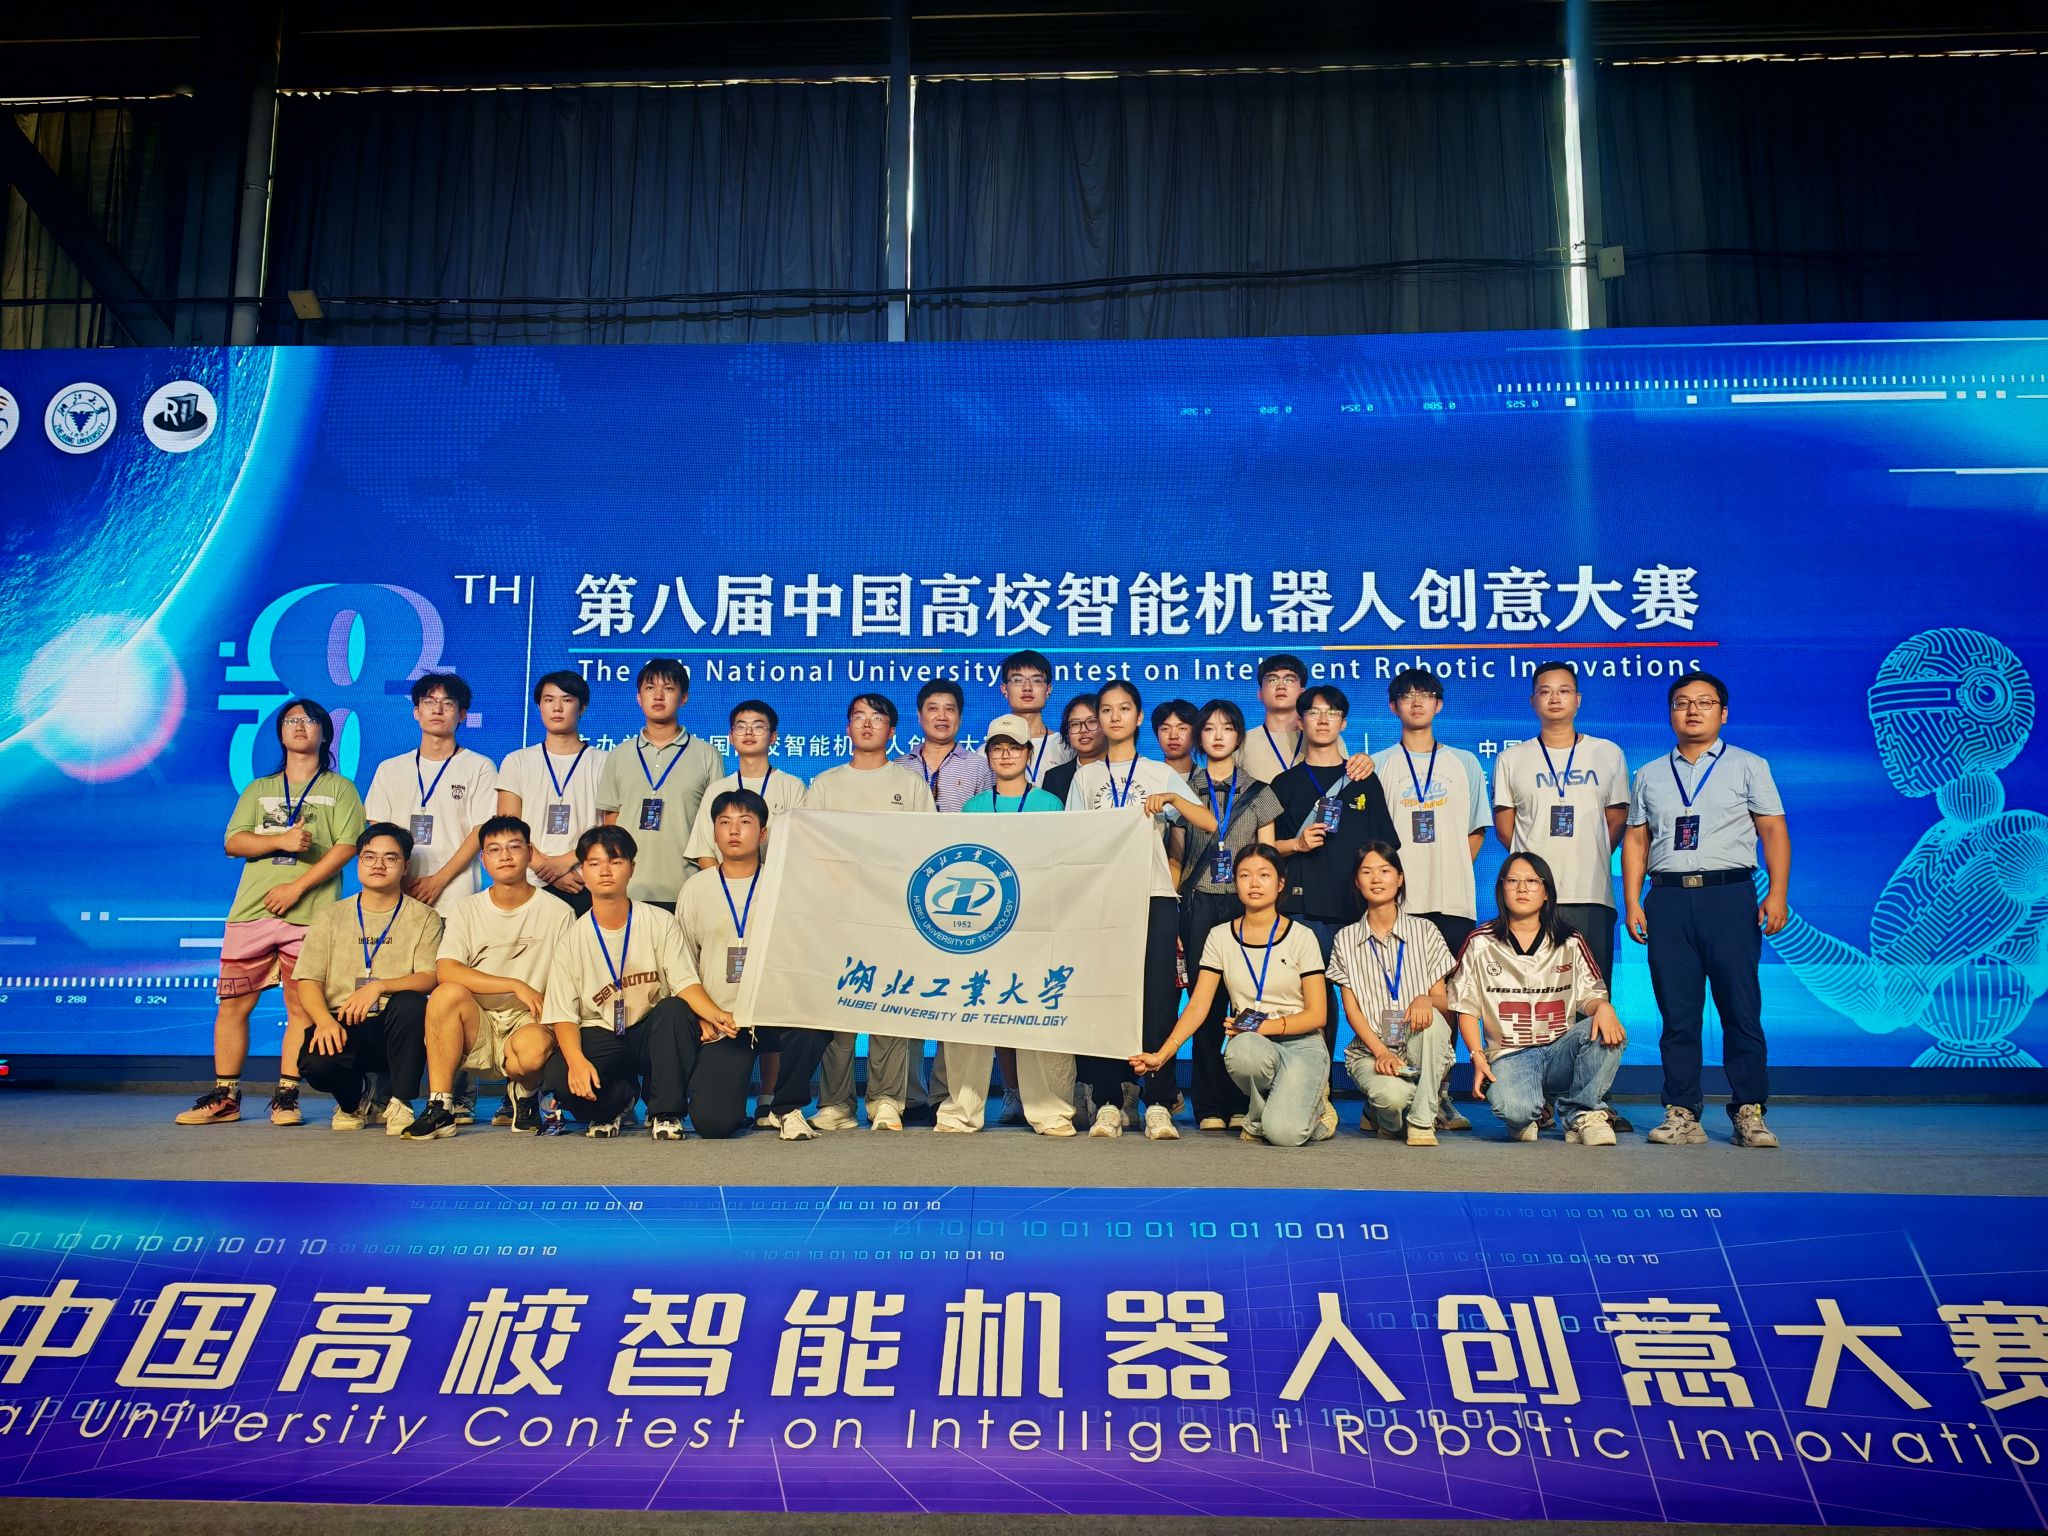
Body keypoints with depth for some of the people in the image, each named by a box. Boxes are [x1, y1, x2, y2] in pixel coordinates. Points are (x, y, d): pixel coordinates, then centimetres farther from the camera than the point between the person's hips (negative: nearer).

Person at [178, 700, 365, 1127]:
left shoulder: (339, 789, 9)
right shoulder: (259, 789, 20)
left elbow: (347, 847, -3)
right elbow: (233, 842, 9)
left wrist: (297, 887, -12)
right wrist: (281, 840, -10)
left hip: (310, 916, -3)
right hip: (251, 912, 3)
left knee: (302, 1007, -4)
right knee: (232, 1004, 1)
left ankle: (286, 1096, 3)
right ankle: (225, 1097, 8)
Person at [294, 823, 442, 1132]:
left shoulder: (424, 918, 8)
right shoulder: (332, 918, 13)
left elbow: (429, 978, -6)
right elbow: (308, 982, 4)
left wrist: (380, 986, -25)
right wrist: (324, 1021, -17)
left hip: (395, 1026, -1)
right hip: (341, 1025, 1)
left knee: (411, 1003, -36)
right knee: (317, 1063, -32)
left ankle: (400, 1102, -15)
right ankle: (352, 1101, 8)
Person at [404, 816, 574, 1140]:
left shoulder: (558, 913, 3)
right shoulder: (467, 912, 6)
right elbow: (445, 972, -12)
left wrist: (548, 1024, -21)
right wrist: (516, 986, -21)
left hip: (528, 1024, -1)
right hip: (477, 1026, 2)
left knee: (534, 1047, -37)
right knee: (447, 993, -30)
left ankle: (524, 1094, 2)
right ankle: (439, 1108, -21)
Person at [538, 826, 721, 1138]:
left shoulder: (660, 922, -2)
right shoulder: (572, 942, -1)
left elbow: (685, 983, -12)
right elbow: (563, 1015, -6)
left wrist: (714, 1013, -34)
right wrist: (576, 1060, -27)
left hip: (651, 1033, 0)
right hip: (599, 1039, 0)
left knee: (676, 1011, -33)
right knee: (557, 1077, -30)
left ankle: (664, 1111, -15)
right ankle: (619, 1097, 5)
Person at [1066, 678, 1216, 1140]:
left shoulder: (1160, 773, 12)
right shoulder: (1085, 776, 16)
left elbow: (1210, 824, 3)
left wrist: (1172, 798, -12)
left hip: (1154, 897, -1)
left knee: (1157, 997, -7)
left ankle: (1158, 1105, -4)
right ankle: (1108, 1102, 2)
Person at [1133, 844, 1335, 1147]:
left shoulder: (1301, 937, 0)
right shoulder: (1221, 937, 6)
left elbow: (1316, 1015, -2)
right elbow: (1197, 1006, 0)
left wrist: (1262, 1026, -15)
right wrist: (1161, 1054, -14)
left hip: (1300, 1044, -2)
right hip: (1252, 1044, 2)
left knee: (1284, 1133, -30)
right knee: (1241, 1050, -38)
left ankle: (1310, 1102, 6)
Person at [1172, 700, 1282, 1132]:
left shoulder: (1258, 793, 12)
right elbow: (1176, 858, 11)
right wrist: (1172, 920, 3)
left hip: (1246, 905, 0)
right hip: (1199, 906, 0)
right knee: (1205, 1004, -4)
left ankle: (1243, 1104, 2)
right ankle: (1209, 1106, 1)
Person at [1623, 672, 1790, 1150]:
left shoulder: (1748, 766, 10)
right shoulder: (1650, 775, 17)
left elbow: (1773, 831, 4)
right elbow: (1635, 841, 14)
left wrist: (1777, 893, -8)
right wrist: (1632, 904, 4)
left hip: (1729, 895, -2)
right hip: (1668, 898, 2)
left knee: (1741, 1007, -4)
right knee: (1677, 1012, 2)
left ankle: (1749, 1113, 2)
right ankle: (1681, 1114, 5)